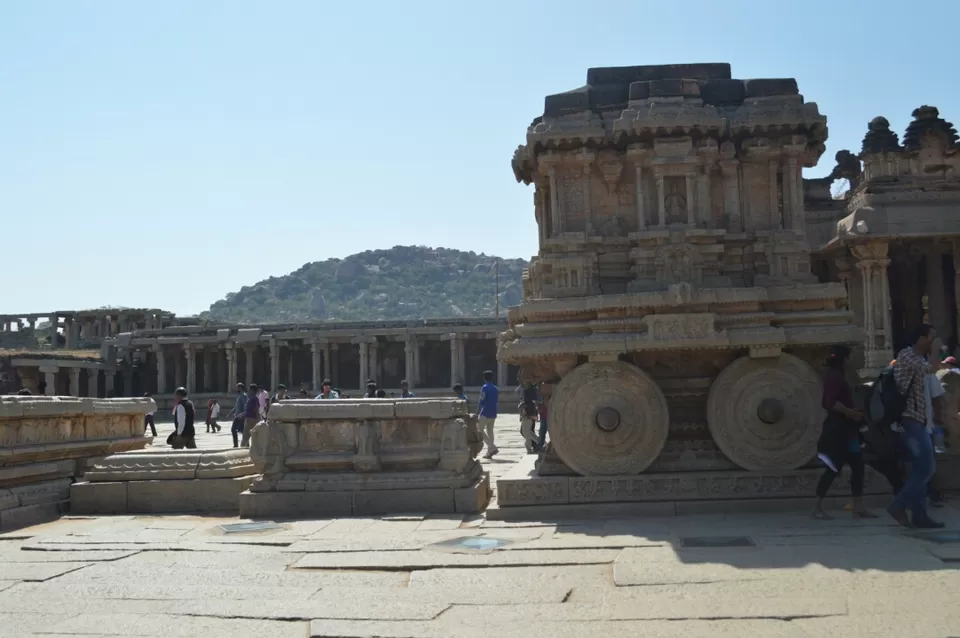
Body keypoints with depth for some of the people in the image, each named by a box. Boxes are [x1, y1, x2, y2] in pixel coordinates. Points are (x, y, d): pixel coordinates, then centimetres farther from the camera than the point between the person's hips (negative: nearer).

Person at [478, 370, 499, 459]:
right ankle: (489, 452, 10)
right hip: (493, 414, 7)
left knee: (480, 430, 1)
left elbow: (481, 402, -15)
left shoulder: (485, 388, -11)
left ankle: (493, 447, -14)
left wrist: (477, 414, -13)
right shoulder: (496, 389, 11)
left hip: (485, 413, -7)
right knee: (490, 431, 11)